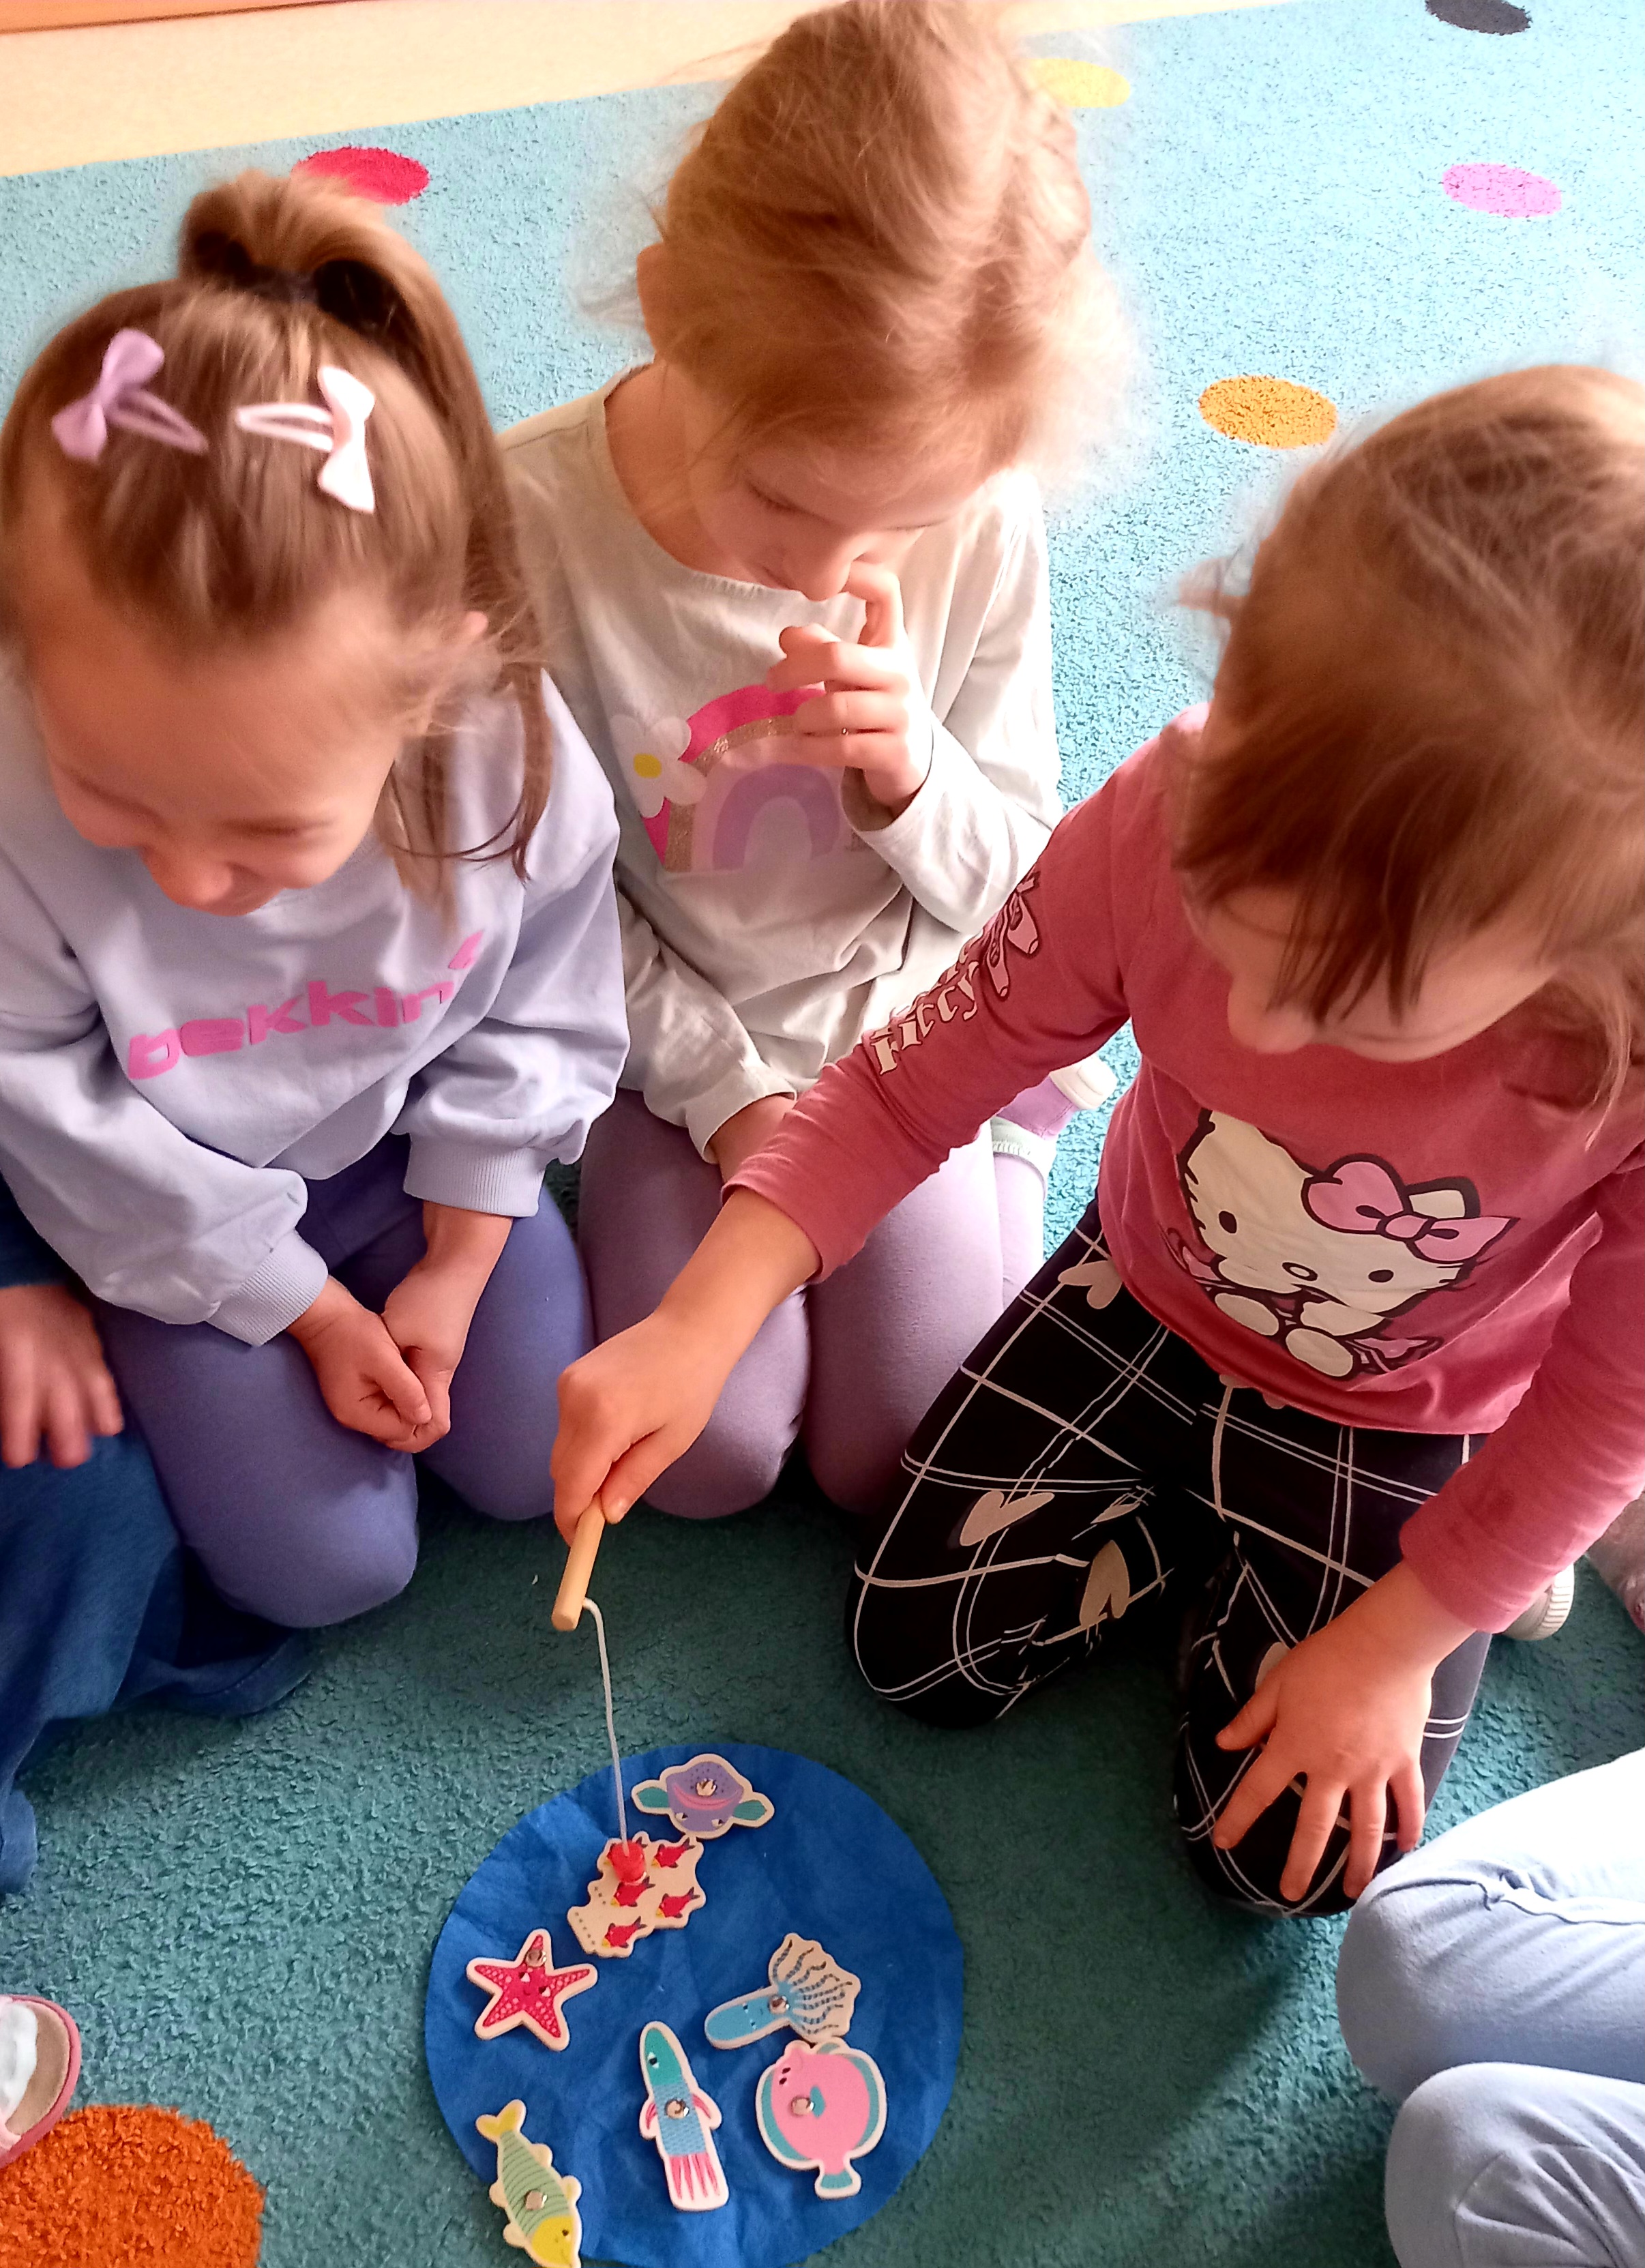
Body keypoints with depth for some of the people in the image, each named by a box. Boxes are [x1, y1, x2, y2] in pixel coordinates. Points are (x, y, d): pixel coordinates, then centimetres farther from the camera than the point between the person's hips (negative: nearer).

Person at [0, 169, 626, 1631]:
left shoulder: (513, 757, -30)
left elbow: (543, 1018, -10)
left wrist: (456, 1265, -6)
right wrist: (301, 1302, -11)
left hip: (418, 1153, 2)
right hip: (178, 1208, -1)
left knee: (541, 1466, 6)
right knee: (331, 1567, -3)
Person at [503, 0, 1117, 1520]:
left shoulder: (982, 529, -19)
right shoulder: (535, 521, -23)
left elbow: (1012, 883, -8)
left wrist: (911, 770, -30)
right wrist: (720, 1085, -11)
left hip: (913, 1027, 0)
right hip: (681, 1040, 0)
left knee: (902, 1462, -4)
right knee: (706, 1456, -10)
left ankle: (989, 1177, 22)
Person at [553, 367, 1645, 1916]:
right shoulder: (1174, 820, -34)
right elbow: (926, 1072, -22)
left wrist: (1397, 1642, -10)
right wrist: (697, 1326, -32)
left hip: (1401, 1429, -1)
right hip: (1145, 1300, 2)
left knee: (1287, 1855, 2)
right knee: (917, 1646, 5)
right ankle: (1206, 1516, 24)